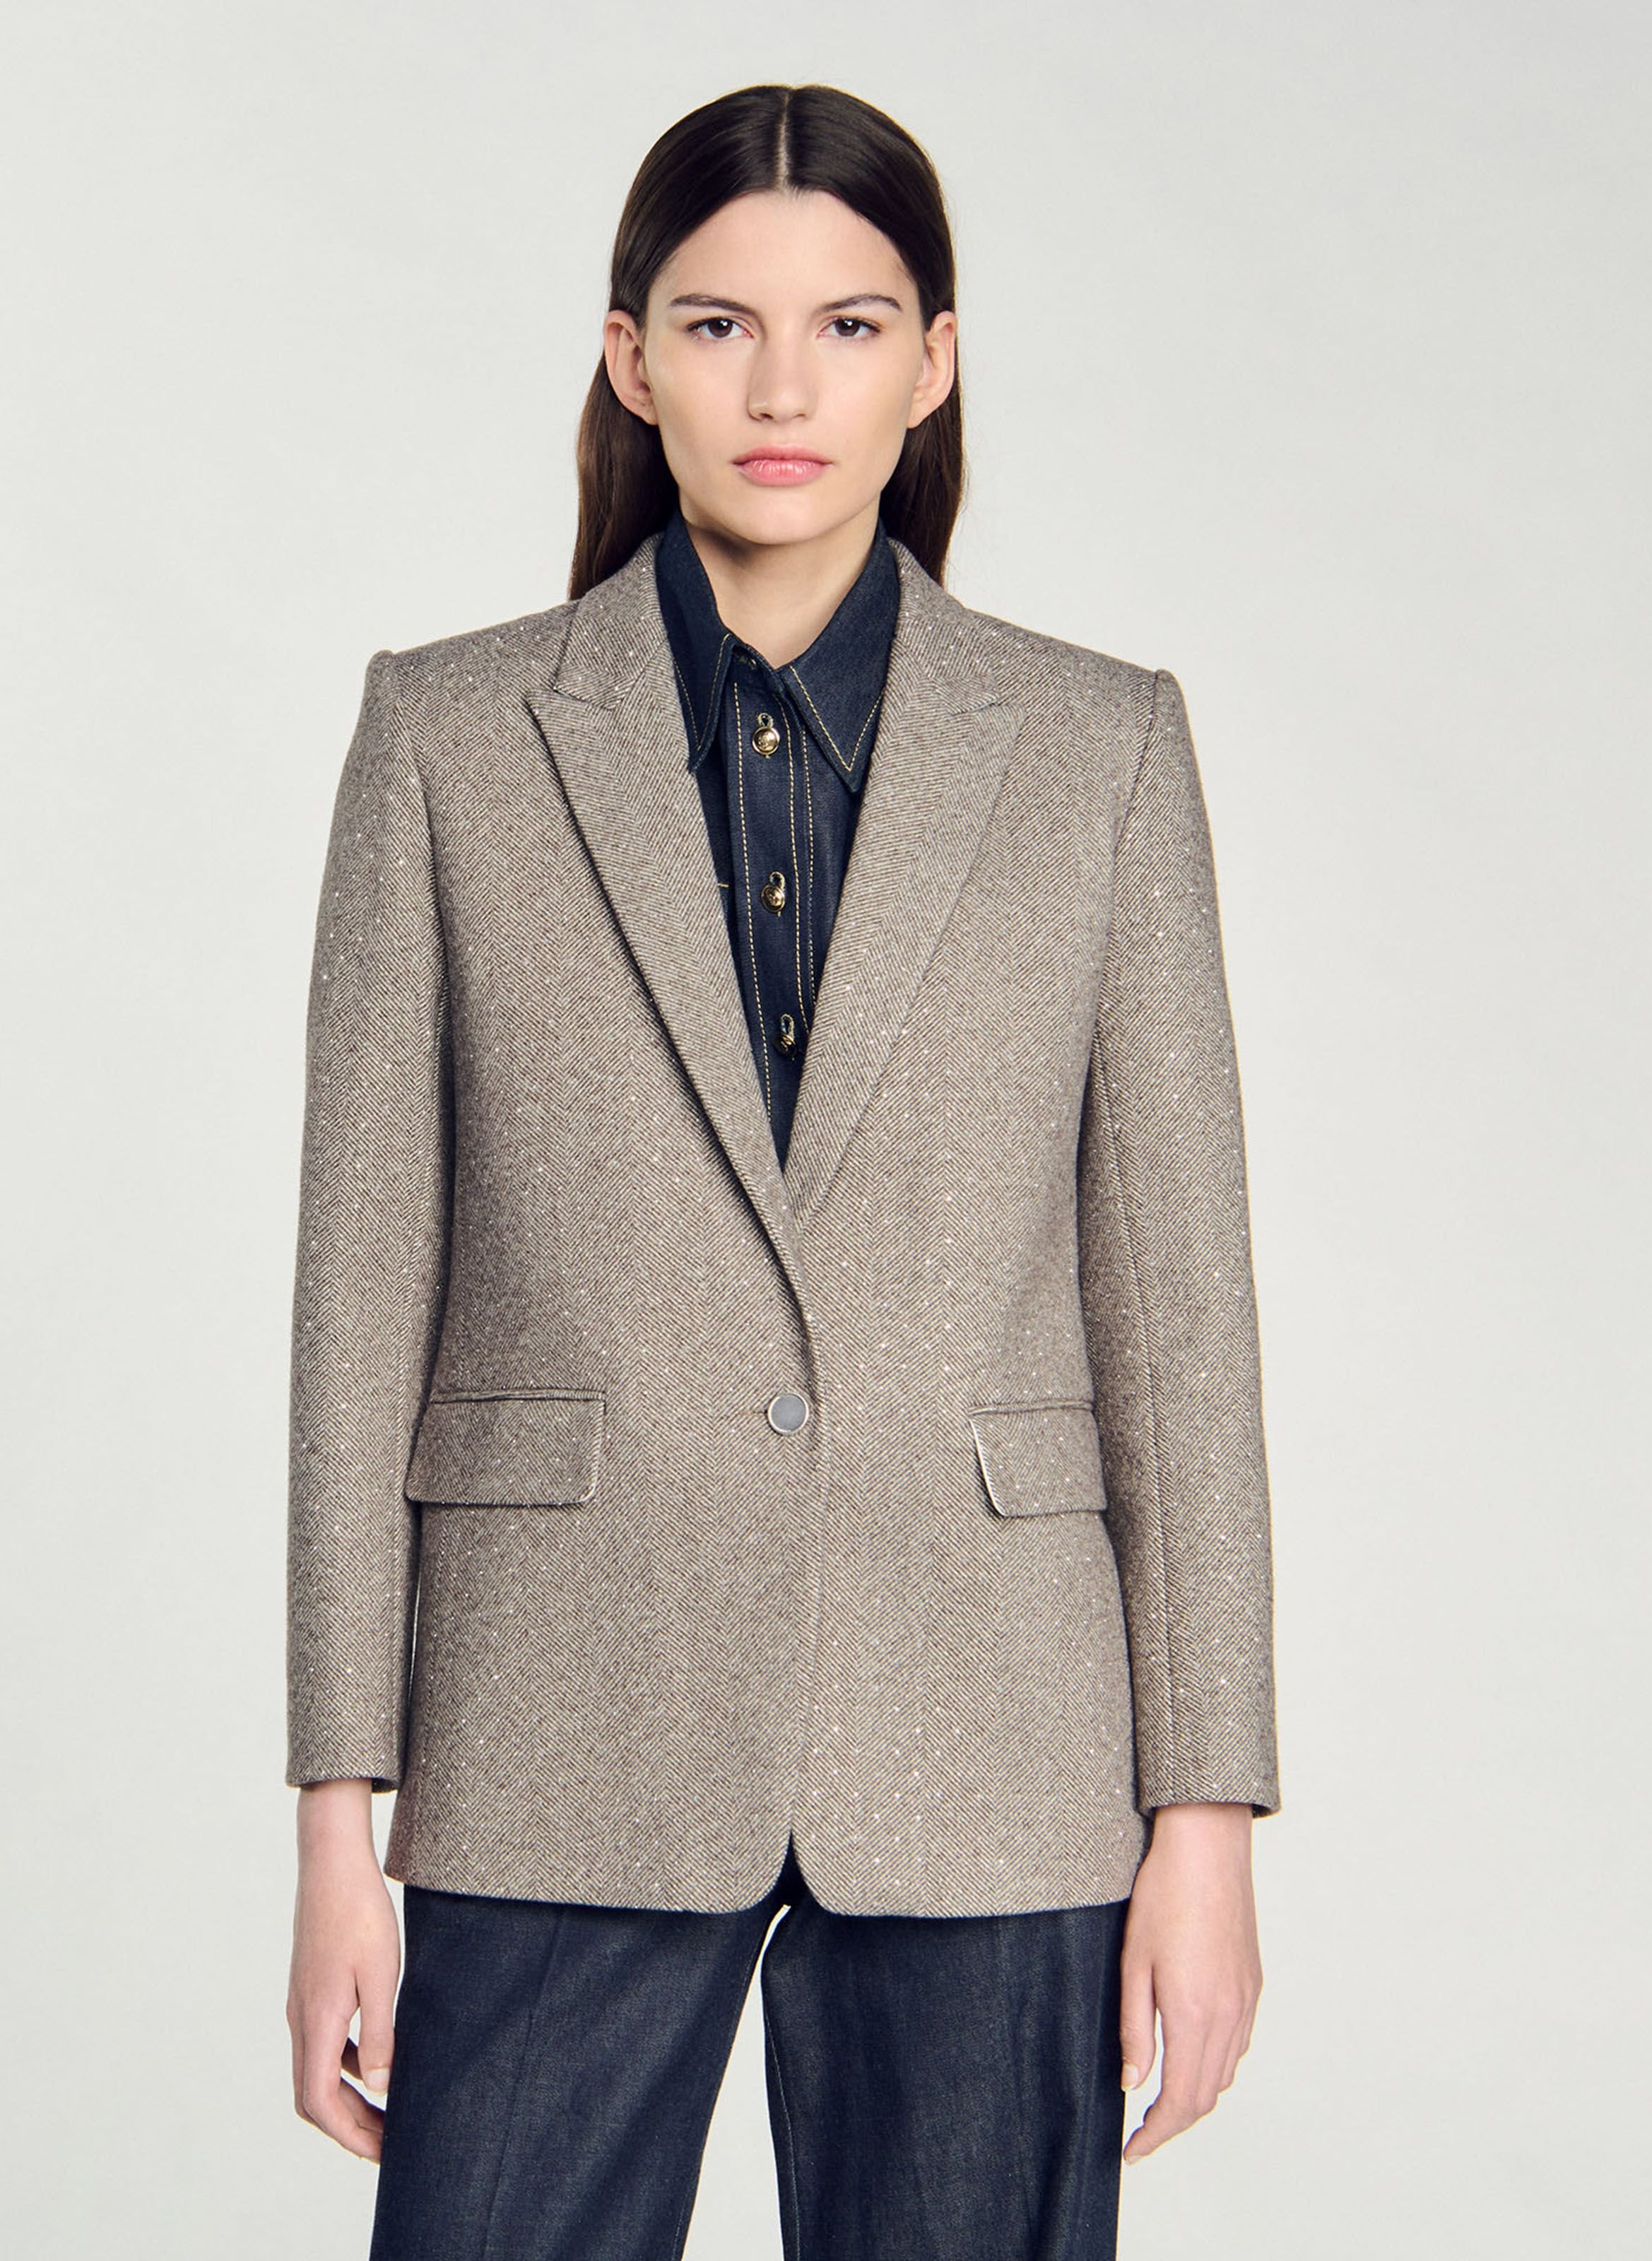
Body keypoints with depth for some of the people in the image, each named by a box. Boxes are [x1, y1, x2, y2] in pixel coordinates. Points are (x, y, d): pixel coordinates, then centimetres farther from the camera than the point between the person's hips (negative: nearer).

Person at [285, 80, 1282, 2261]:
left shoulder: (1100, 749, 4)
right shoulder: (451, 736, 3)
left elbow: (1179, 1290, 3)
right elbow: (363, 1288, 2)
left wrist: (1209, 1811, -1)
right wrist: (339, 1815, -1)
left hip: (986, 1754, 1)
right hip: (571, 1750, 0)